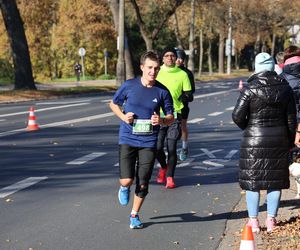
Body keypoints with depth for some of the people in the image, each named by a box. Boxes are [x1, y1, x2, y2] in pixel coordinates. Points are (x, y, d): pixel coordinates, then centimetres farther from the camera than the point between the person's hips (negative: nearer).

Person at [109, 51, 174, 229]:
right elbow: (113, 104, 11)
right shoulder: (129, 86, -5)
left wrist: (161, 120, -16)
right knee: (126, 180, -11)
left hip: (148, 142, 1)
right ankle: (125, 188, 28)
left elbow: (171, 117, 7)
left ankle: (135, 215, 29)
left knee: (143, 184, 5)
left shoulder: (162, 91, -2)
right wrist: (123, 116, -9)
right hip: (127, 139, -1)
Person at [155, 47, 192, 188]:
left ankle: (170, 177, 7)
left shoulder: (182, 74, 5)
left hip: (175, 114, -1)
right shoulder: (157, 73, 6)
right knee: (157, 147, -1)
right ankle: (163, 167, 29)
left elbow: (188, 95, 6)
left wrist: (176, 98, -12)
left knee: (171, 147, -6)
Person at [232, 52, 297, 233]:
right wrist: (290, 141, 14)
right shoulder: (285, 88, 1)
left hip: (254, 140, -3)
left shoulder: (250, 89, -10)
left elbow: (237, 116, -12)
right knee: (275, 180, 10)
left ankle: (253, 221, 8)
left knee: (252, 180, 6)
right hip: (279, 140, 3)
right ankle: (271, 220, 13)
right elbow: (291, 118, 4)